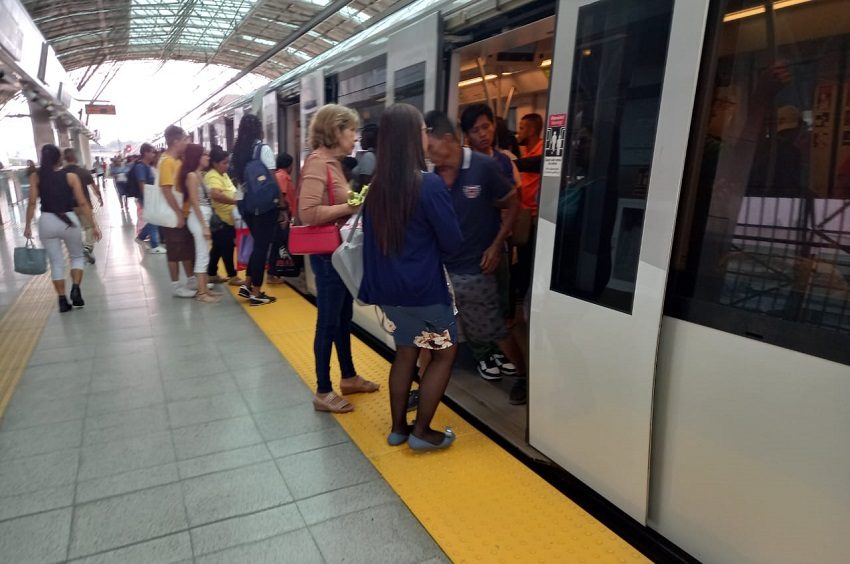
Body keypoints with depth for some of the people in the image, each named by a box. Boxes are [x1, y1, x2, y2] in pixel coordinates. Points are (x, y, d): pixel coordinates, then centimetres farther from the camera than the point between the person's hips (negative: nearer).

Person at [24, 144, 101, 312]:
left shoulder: (35, 177, 2)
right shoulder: (71, 176, -3)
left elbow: (32, 202, -5)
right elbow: (82, 203, -6)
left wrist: (28, 225, 2)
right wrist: (94, 225, -2)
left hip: (46, 222, 2)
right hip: (69, 221, -2)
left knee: (56, 262, 11)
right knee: (77, 257, 19)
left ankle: (63, 301, 14)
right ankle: (75, 290, 0)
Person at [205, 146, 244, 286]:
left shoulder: (223, 175, 13)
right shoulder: (213, 176, -19)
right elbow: (215, 195, -37)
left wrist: (237, 200, 13)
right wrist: (236, 202, -34)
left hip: (227, 218, 10)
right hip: (220, 219, -10)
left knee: (219, 248, 15)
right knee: (227, 248, 0)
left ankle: (212, 274, 25)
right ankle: (232, 276, 10)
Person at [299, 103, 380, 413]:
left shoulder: (334, 162, 12)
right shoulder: (317, 162, -16)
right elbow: (308, 213, -26)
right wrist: (350, 207, -21)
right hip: (328, 255, -10)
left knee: (344, 319, 19)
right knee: (328, 323, 1)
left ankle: (349, 377, 35)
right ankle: (323, 393, 15)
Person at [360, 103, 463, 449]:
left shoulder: (377, 186, 3)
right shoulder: (429, 184, -17)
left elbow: (371, 237, 11)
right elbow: (453, 241, -12)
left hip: (387, 286, 7)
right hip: (423, 288, -7)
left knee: (405, 352, 19)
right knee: (444, 353, 11)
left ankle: (398, 428, 27)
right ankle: (421, 431, 15)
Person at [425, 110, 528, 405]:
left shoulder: (484, 167, -13)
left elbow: (513, 203, -4)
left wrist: (497, 245, -10)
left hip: (474, 269, -4)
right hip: (439, 267, 4)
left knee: (496, 329, 11)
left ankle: (523, 375, 35)